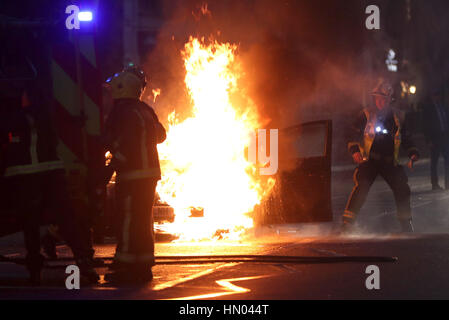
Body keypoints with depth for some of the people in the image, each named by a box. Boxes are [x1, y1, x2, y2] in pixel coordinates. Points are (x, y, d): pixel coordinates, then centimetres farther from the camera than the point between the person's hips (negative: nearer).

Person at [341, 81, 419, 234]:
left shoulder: (397, 117, 8)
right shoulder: (367, 115, -1)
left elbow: (406, 138, 18)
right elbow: (354, 134, 1)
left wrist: (413, 154, 6)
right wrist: (354, 150, -14)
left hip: (390, 162, 3)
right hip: (369, 160, -3)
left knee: (402, 189, -5)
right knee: (361, 188, -22)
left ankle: (406, 224, 14)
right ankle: (347, 223, -21)